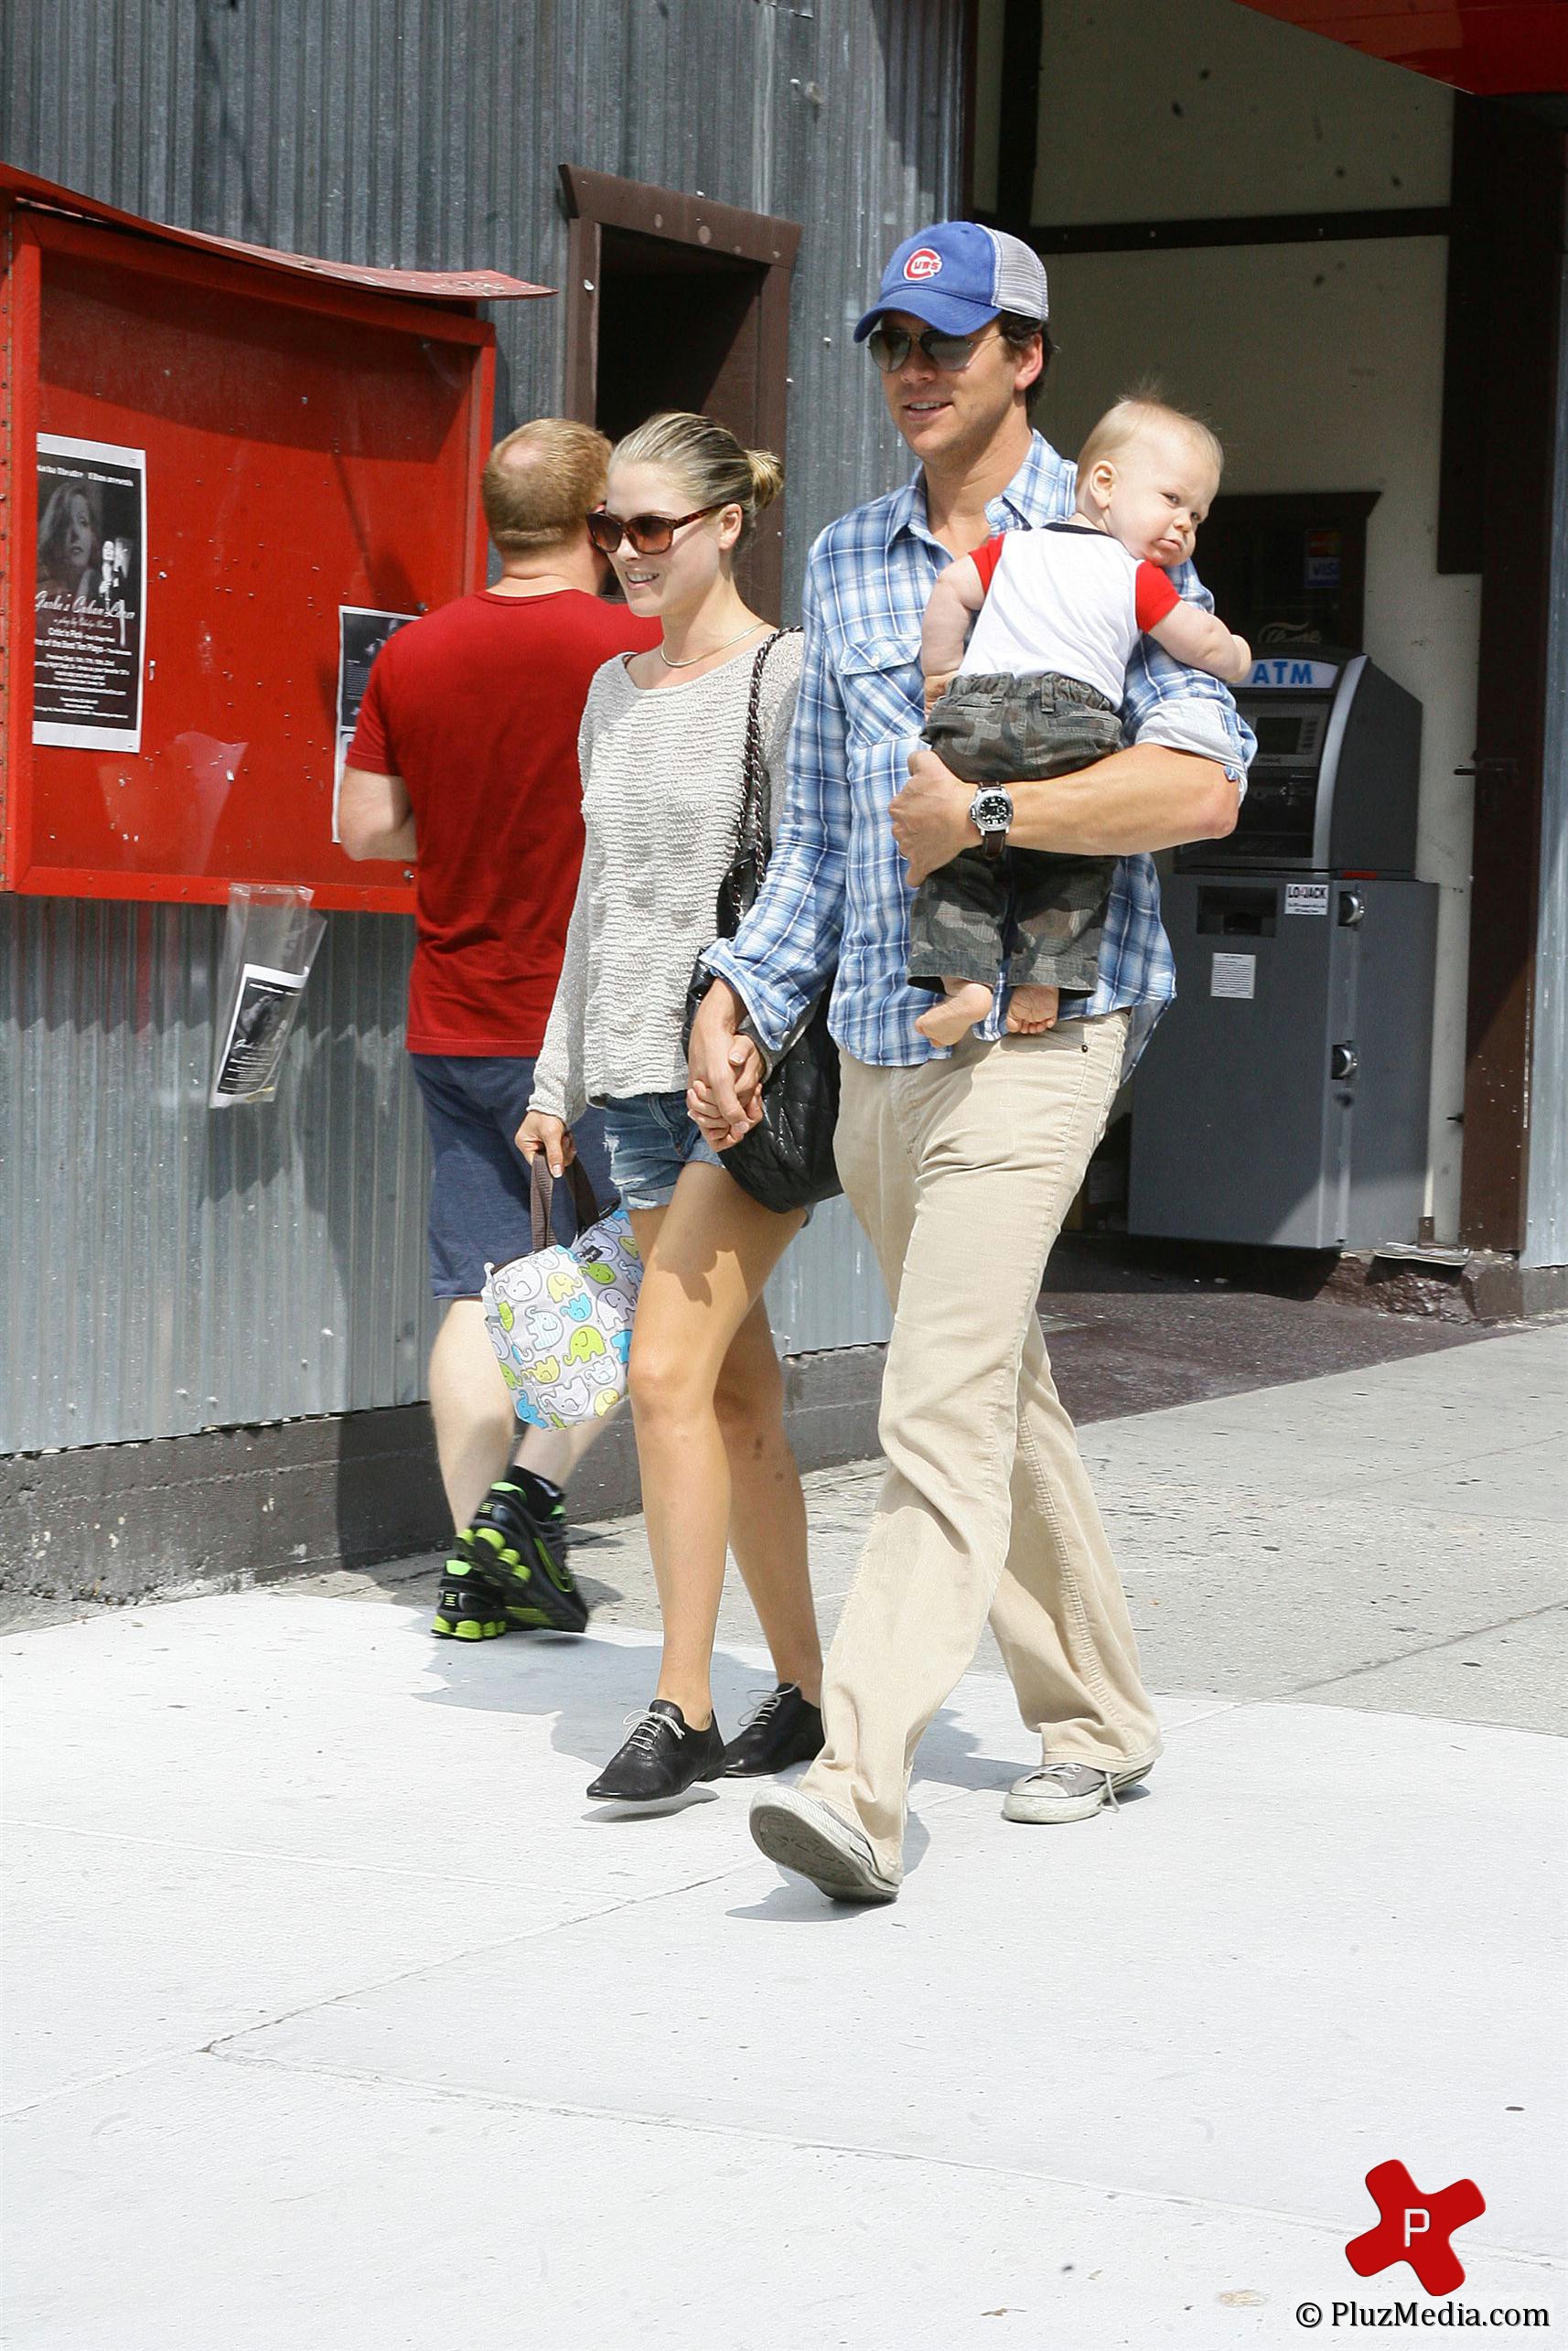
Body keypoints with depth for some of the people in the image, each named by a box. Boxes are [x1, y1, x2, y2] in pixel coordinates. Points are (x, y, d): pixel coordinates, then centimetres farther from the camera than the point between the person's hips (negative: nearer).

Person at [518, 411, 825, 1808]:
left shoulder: (784, 678, -5)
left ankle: (683, 1705, -10)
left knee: (669, 1371, -15)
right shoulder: (615, 693, 16)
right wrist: (559, 1078, 18)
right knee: (739, 1396, 9)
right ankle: (803, 1689, 16)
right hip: (641, 1076, 7)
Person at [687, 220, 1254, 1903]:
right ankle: (1096, 1717, 30)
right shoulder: (845, 563, 15)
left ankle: (858, 1783, -23)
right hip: (876, 1045, 7)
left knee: (944, 1411, -16)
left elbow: (1203, 782, -16)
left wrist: (983, 813, -18)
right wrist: (743, 989, 10)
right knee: (998, 1397, 15)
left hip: (1031, 1028, -7)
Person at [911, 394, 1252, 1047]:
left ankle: (963, 976, -5)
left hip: (974, 710, 2)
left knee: (960, 856, 11)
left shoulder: (1012, 547, 21)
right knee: (1074, 865, 13)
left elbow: (950, 591, 13)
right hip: (1075, 722, -2)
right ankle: (1043, 980, -1)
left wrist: (942, 671, 22)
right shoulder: (1139, 578, 9)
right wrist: (1235, 655, 28)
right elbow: (1204, 646, 6)